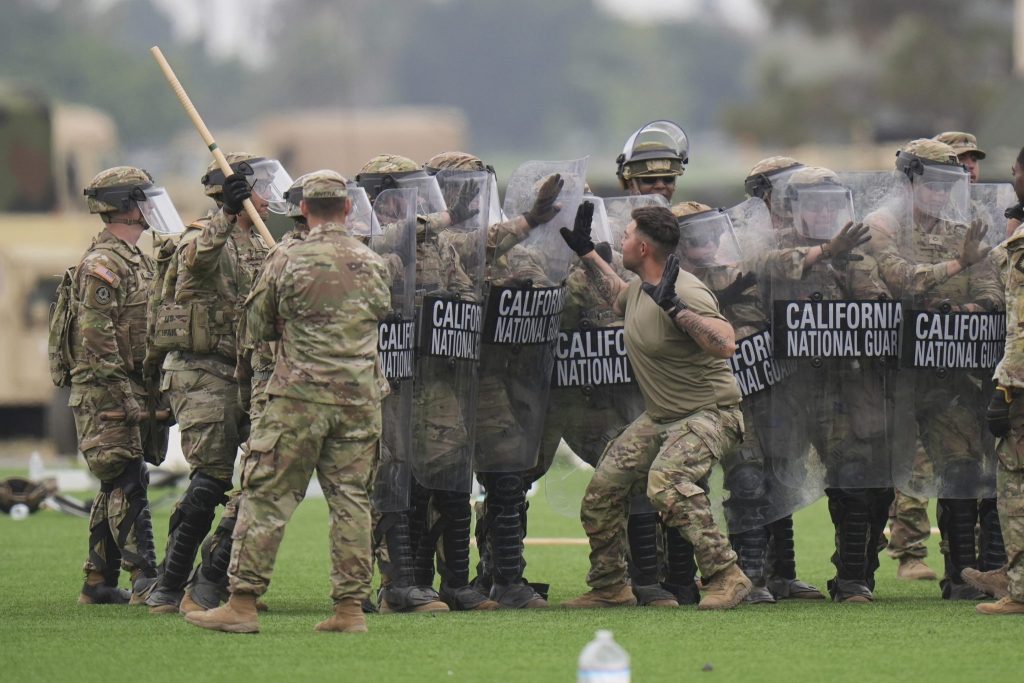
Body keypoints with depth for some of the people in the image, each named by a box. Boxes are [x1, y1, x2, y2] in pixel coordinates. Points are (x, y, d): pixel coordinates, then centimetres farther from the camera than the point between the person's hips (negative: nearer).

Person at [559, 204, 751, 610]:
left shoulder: (687, 293, -22)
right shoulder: (641, 288, 7)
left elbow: (725, 345, -36)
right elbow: (619, 297, 34)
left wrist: (674, 307, -38)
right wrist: (586, 252, 33)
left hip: (710, 413, -10)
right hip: (658, 418, 10)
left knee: (665, 480, -33)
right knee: (603, 488, 6)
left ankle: (726, 576, -28)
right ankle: (609, 587, 22)